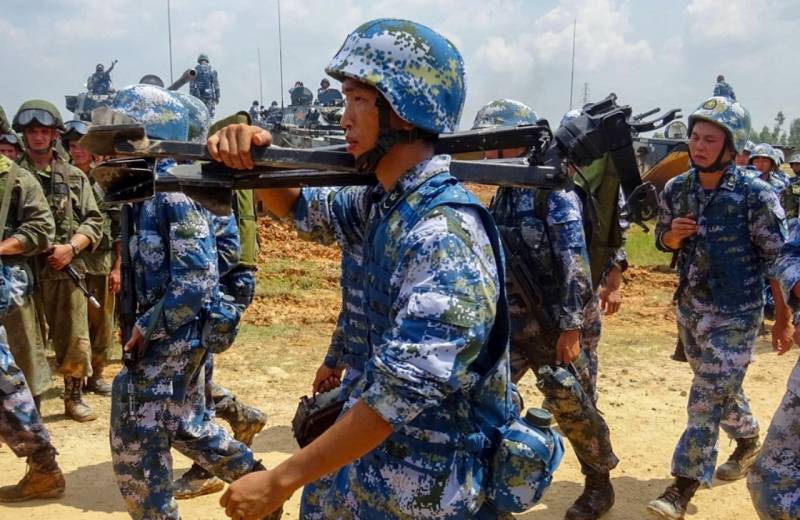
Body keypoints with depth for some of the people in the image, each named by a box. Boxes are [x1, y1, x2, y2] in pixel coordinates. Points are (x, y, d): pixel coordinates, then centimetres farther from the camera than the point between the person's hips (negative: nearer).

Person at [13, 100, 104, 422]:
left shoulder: (75, 177, 10)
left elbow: (94, 221, 6)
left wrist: (71, 247, -10)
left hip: (66, 270, 1)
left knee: (74, 339, 6)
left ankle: (74, 397, 21)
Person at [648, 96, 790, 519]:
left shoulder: (755, 195, -16)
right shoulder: (676, 189, -1)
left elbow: (778, 259, -11)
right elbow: (662, 241, 12)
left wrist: (783, 318, -7)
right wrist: (673, 234, -12)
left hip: (734, 315, -6)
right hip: (689, 308, 6)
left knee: (708, 398, -4)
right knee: (720, 388, 23)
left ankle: (684, 485, 6)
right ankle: (748, 439, 49)